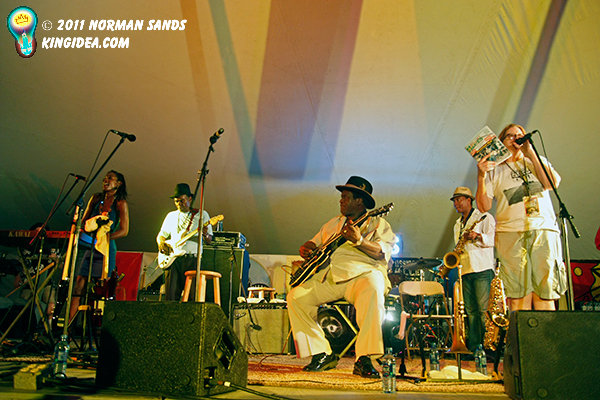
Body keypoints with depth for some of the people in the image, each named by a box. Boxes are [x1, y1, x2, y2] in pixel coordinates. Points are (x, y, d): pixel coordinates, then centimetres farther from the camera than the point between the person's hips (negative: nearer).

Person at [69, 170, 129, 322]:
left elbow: (124, 231, -6)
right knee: (79, 286, 0)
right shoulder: (96, 198, 13)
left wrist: (102, 238, -15)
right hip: (90, 248, 5)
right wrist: (84, 234, -6)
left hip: (106, 249, -4)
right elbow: (83, 221, 16)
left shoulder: (121, 203, -1)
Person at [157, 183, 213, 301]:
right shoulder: (171, 216, 20)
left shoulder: (202, 214, 10)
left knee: (193, 297, -9)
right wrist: (161, 243, 0)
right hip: (173, 259, 3)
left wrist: (205, 235, -17)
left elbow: (209, 241, 6)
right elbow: (161, 235, 23)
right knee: (170, 297, -4)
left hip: (192, 260, -2)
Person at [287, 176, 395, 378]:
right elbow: (314, 243, 31)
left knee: (373, 291, -39)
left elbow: (382, 253, -9)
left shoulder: (378, 224, 8)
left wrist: (359, 240, -25)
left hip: (362, 274, -5)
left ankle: (363, 360, -31)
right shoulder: (333, 223, 26)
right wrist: (306, 250, 7)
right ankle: (322, 355, -6)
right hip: (329, 278, 5)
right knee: (295, 297, -14)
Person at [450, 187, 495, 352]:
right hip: (465, 270, 6)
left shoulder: (484, 217, 5)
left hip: (482, 269, -6)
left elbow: (492, 239, -7)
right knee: (471, 310, 3)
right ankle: (473, 347, 4)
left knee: (484, 309, -12)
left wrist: (478, 236, -25)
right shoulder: (458, 225, 25)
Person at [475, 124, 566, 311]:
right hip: (510, 233, -1)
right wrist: (481, 177, -8)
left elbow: (553, 182, 0)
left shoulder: (537, 161, 21)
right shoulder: (494, 171, 14)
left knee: (545, 292, -6)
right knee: (519, 293, -8)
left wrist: (530, 153, 2)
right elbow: (484, 206, 4)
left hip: (544, 231, 2)